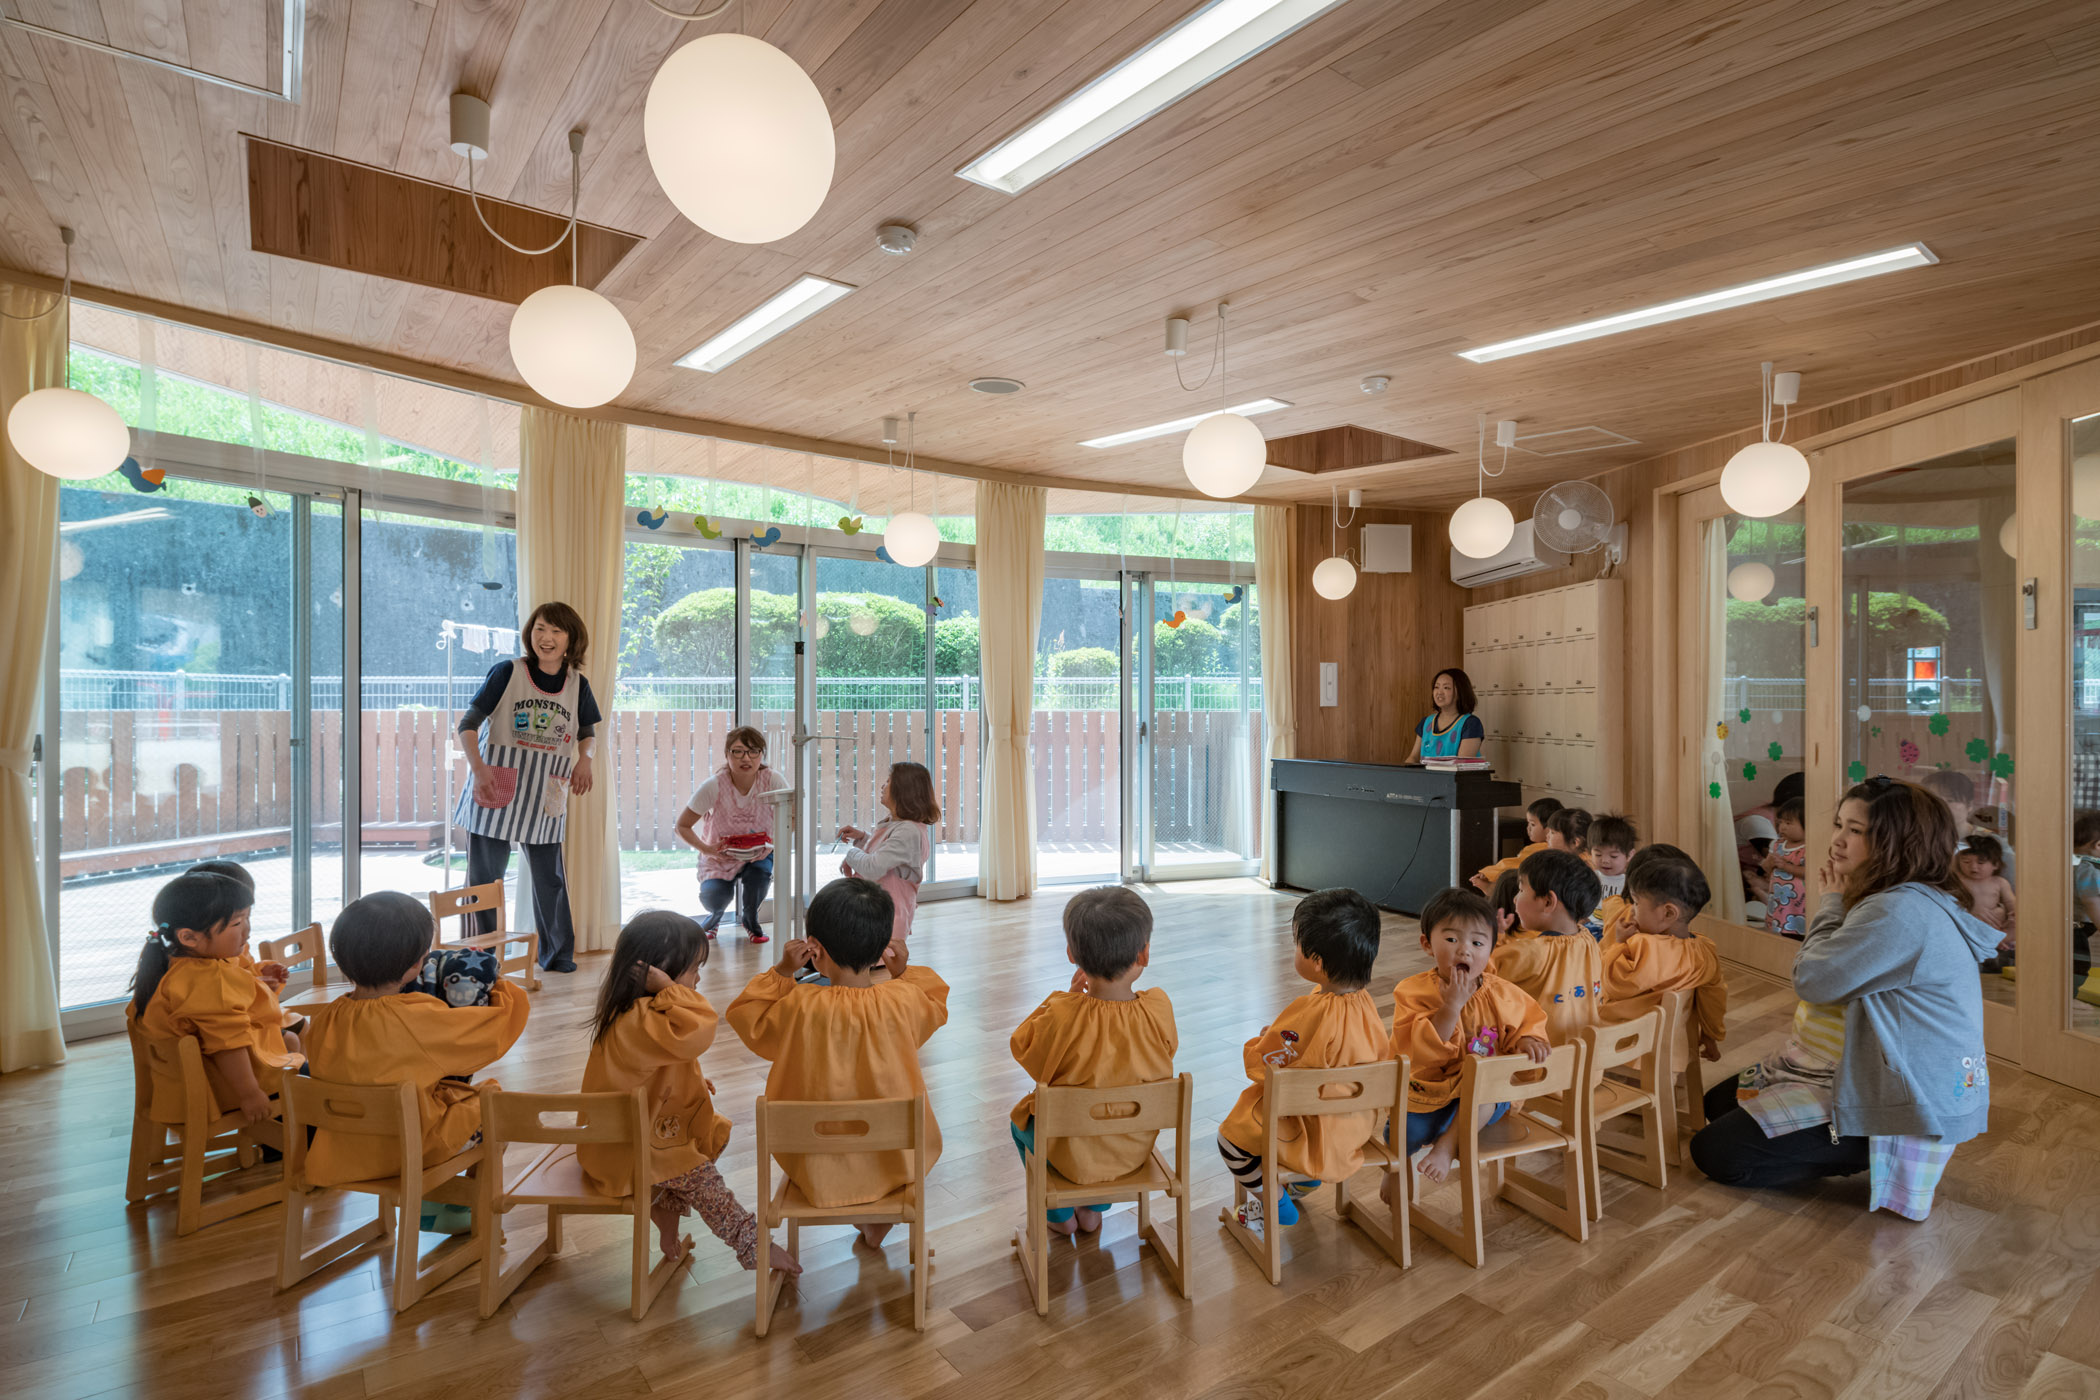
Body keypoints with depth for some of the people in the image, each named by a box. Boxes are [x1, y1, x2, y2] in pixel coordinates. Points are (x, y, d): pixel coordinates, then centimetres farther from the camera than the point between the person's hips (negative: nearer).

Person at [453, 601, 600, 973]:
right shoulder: (507, 672, -7)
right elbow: (468, 724, -7)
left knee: (550, 875, 9)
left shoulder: (578, 685, 2)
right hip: (496, 789, -2)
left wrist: (583, 759, -4)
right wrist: (478, 768, -21)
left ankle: (557, 954, 22)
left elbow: (588, 731, 17)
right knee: (485, 875, 5)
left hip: (544, 796, 3)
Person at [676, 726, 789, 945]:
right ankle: (715, 916, 19)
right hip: (720, 857, 0)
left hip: (759, 855, 1)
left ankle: (750, 919, 6)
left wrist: (774, 840, -21)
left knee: (760, 873, -32)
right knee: (713, 899, -25)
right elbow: (682, 826, -10)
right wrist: (707, 849, -22)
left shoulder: (772, 781, -20)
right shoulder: (714, 786, -22)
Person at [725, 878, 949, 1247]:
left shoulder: (797, 1006, -24)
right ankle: (877, 1220, 37)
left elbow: (746, 1017, -4)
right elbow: (936, 1007, 4)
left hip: (816, 1169, 0)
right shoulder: (904, 1001, -20)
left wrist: (782, 971, -5)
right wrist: (904, 972, 4)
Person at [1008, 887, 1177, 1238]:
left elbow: (1022, 1048, -10)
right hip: (1135, 1150, 3)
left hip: (1075, 1154, -3)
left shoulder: (1061, 1016, -30)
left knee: (1021, 1119, 29)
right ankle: (1093, 1209, 45)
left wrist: (1069, 995, -6)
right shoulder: (1158, 1008, -23)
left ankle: (1060, 1215, 40)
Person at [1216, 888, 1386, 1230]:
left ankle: (1275, 1205, 19)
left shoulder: (1307, 1014, -34)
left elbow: (1260, 1066, -24)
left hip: (1312, 1135, -8)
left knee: (1231, 1136, 5)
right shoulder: (1365, 1004, -11)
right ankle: (1307, 1180, 38)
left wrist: (1262, 1038, -1)